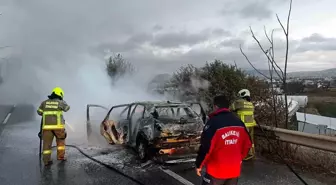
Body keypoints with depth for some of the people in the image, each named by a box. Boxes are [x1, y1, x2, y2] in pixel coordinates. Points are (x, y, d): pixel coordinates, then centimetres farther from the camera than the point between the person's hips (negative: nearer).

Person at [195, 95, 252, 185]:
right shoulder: (239, 122, 1)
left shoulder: (213, 122, -19)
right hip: (234, 170, 6)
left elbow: (206, 147, -20)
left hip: (216, 171, -6)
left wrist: (199, 165, -6)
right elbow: (247, 144, 9)